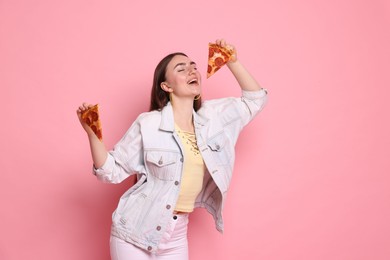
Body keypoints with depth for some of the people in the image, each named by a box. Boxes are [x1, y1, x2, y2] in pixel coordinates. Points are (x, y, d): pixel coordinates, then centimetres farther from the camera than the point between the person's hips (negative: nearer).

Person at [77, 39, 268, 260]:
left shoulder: (212, 116, 2)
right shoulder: (148, 124, -12)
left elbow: (255, 99, 11)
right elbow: (112, 171, -7)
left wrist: (233, 61, 2)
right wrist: (92, 133, -22)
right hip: (136, 230, -4)